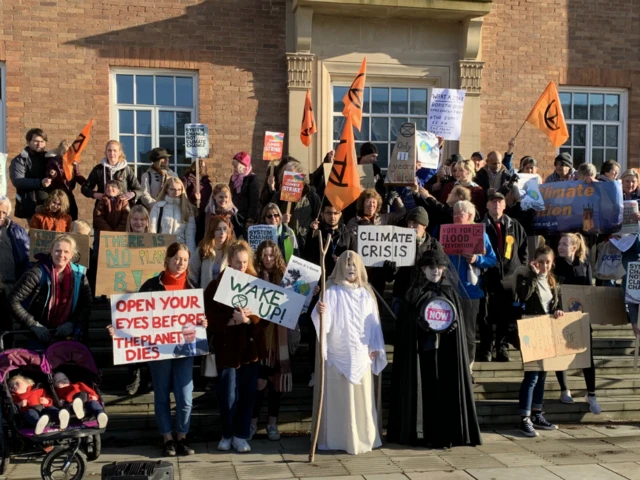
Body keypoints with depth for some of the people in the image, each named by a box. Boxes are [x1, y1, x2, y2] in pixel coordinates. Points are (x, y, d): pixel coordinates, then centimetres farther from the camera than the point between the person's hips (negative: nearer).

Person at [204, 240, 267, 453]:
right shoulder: (217, 285, -4)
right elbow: (211, 317, -9)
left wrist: (249, 318, -20)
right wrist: (234, 320, -23)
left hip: (251, 345, 3)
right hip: (227, 346, -3)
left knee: (248, 392, 7)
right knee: (228, 395, 1)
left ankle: (241, 436, 19)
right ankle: (227, 434, 20)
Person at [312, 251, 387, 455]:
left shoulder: (366, 293, 10)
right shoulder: (331, 291, -5)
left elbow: (373, 322, 12)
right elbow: (325, 319, -16)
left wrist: (374, 347, 7)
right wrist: (320, 312, -37)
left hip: (361, 354, 4)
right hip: (337, 354, -4)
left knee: (362, 397, 7)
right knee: (338, 397, -2)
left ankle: (362, 438, 17)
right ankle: (336, 438, 5)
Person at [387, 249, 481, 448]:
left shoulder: (450, 292, 9)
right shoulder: (414, 294, 3)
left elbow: (458, 320, 11)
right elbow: (406, 324, 2)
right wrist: (423, 325, -15)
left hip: (446, 351, 1)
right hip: (422, 349, -1)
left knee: (445, 391, 0)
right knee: (424, 391, 0)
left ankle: (445, 434, 6)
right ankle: (423, 435, 8)